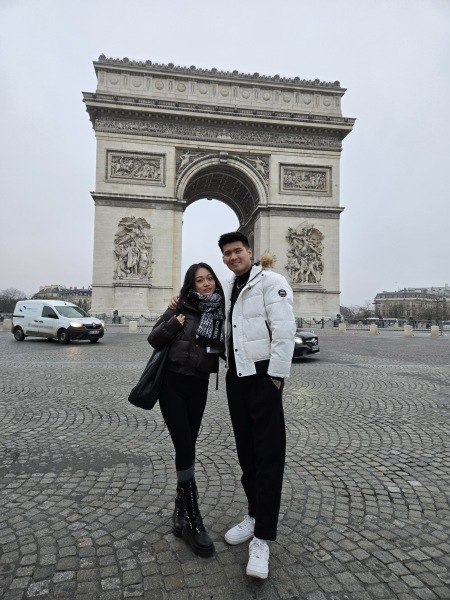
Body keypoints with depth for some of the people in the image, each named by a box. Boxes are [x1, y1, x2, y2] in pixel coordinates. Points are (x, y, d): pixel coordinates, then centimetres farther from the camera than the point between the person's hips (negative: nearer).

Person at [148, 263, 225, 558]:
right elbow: (154, 340, -5)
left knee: (189, 446, 11)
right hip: (172, 383, -4)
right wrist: (174, 321, -18)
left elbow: (227, 347, 10)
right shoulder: (182, 308, -8)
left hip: (199, 386, 4)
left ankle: (182, 509, 27)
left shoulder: (221, 313, 2)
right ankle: (193, 520, 5)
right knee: (185, 447, -6)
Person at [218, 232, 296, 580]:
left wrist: (275, 375, -17)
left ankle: (262, 538, 9)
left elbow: (284, 330, -15)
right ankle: (255, 516, 32)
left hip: (263, 375, -7)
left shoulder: (271, 282, -7)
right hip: (236, 377, 8)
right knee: (245, 450, 15)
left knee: (268, 455, -1)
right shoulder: (228, 289, 16)